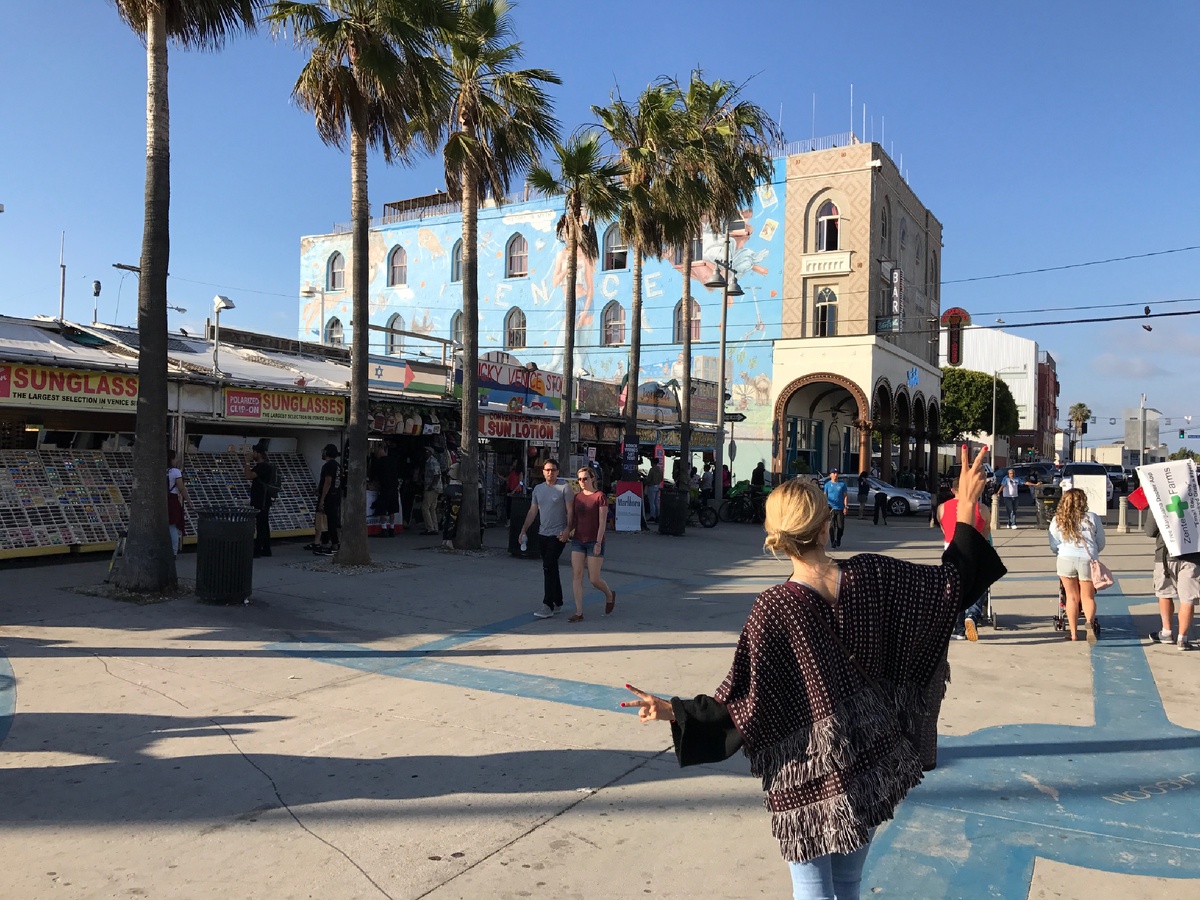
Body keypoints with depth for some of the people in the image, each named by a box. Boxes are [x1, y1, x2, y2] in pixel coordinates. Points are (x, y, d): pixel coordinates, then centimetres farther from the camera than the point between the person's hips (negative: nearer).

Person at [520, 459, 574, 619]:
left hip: (558, 534, -7)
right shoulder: (538, 489, 12)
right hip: (543, 533, 7)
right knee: (551, 568, 13)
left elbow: (570, 511, -10)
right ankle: (557, 602, 23)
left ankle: (548, 605, -12)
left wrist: (567, 529, -21)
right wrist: (524, 530, 7)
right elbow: (532, 511, 14)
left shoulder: (564, 487, -6)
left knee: (548, 567, -13)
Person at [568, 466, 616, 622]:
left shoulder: (600, 496, -7)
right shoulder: (577, 497, 9)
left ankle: (610, 595, 30)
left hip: (594, 542, -5)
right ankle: (579, 613, 0)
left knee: (594, 579, -1)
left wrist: (598, 542, -16)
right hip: (578, 541, 5)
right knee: (577, 576, -3)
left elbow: (602, 521, -11)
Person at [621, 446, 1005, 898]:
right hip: (869, 758, 5)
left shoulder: (774, 608, -22)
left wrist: (676, 710, -11)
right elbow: (954, 584, 2)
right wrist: (966, 511, 9)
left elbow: (744, 701, -20)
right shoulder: (871, 576, -11)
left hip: (810, 775, -5)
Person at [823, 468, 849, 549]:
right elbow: (825, 496, 4)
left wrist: (846, 506, -2)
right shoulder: (827, 484, 5)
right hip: (831, 508, -1)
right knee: (831, 526, -4)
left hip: (840, 508, 1)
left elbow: (845, 496, 5)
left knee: (841, 526, 2)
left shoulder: (842, 484, 5)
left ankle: (838, 540, 26)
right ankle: (832, 543, 2)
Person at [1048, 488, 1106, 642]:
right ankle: (1090, 621, -18)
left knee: (1072, 597, 13)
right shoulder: (1093, 518, 3)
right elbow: (1101, 544, 11)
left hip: (1066, 560, 0)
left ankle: (1073, 632, 14)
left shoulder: (1057, 521, 3)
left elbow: (1053, 546, 9)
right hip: (1088, 560, 0)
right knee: (1088, 597, 11)